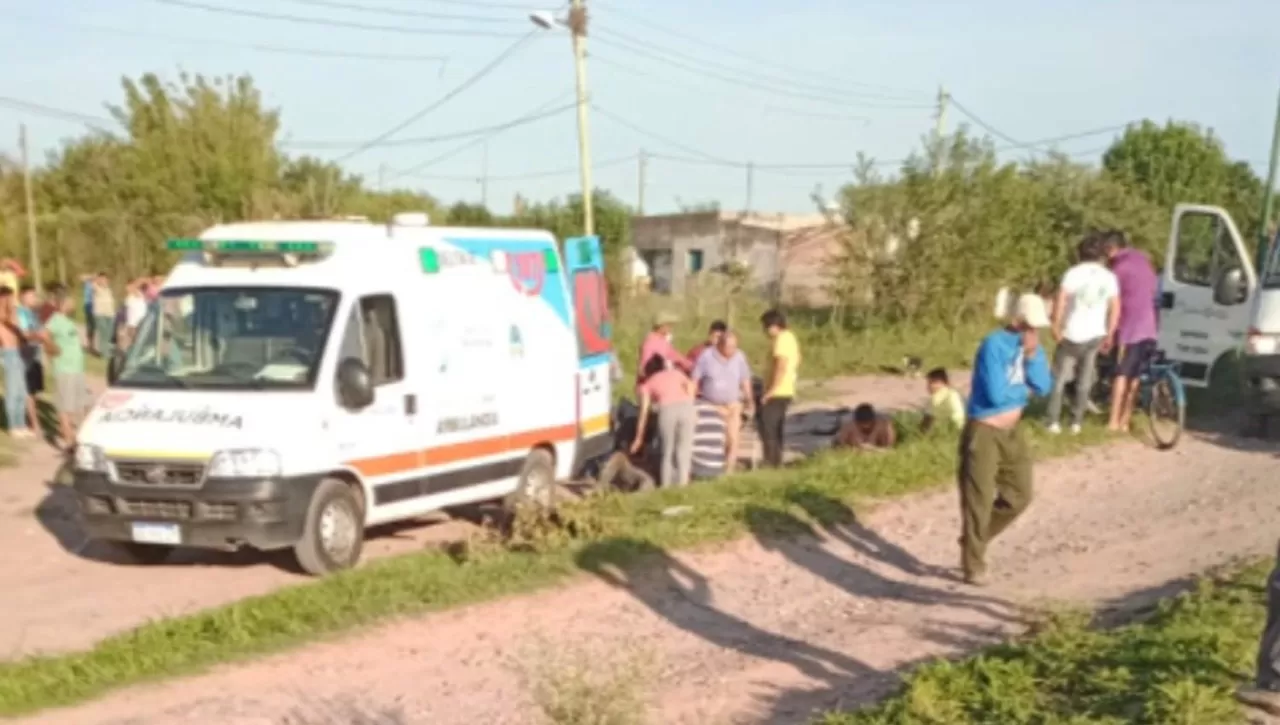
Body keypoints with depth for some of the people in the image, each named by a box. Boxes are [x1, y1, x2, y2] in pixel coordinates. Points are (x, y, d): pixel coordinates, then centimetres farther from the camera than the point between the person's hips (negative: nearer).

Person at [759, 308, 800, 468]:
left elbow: (781, 368, -22)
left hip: (776, 393, -10)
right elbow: (794, 365, 20)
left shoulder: (781, 340, -15)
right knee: (777, 430, 14)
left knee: (767, 429, -9)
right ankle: (777, 461, 18)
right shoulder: (790, 338, 15)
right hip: (786, 391, 10)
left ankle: (770, 462, -11)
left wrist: (770, 391, -21)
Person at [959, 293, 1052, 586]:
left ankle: (974, 541, 30)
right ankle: (973, 565, 11)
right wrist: (1024, 390, -8)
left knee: (1019, 496, 13)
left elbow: (1044, 386, -5)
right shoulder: (994, 345, -20)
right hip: (984, 433, -8)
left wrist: (1033, 354, -18)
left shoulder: (1031, 346, 3)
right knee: (979, 501, -1)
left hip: (1012, 432, 8)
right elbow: (996, 394, -27)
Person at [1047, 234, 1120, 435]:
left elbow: (1060, 303, -17)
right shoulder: (1109, 277, 1)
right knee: (1084, 380, 15)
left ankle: (1054, 421, 3)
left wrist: (1056, 328, -8)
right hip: (1096, 335, 3)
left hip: (1072, 335, -3)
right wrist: (1109, 336, 9)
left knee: (1059, 378, 8)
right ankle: (1077, 421, 15)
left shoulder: (1073, 273, -10)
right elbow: (1115, 309, 2)